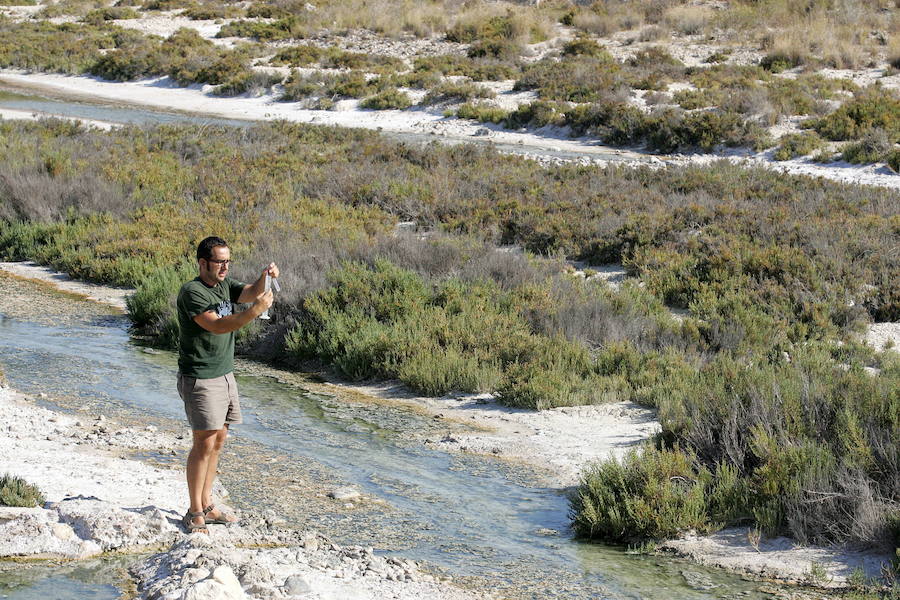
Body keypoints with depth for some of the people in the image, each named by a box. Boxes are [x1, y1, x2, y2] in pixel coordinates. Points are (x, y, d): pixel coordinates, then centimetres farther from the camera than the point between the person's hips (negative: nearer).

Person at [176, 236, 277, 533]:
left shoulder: (224, 285, 10)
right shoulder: (192, 291, -16)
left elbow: (250, 293, -3)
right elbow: (216, 325, -26)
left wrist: (264, 276, -24)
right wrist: (254, 311, -35)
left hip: (224, 375, 8)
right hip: (200, 379, -8)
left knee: (218, 439, 11)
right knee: (205, 443, -8)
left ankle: (206, 505, 19)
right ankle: (194, 513, -2)